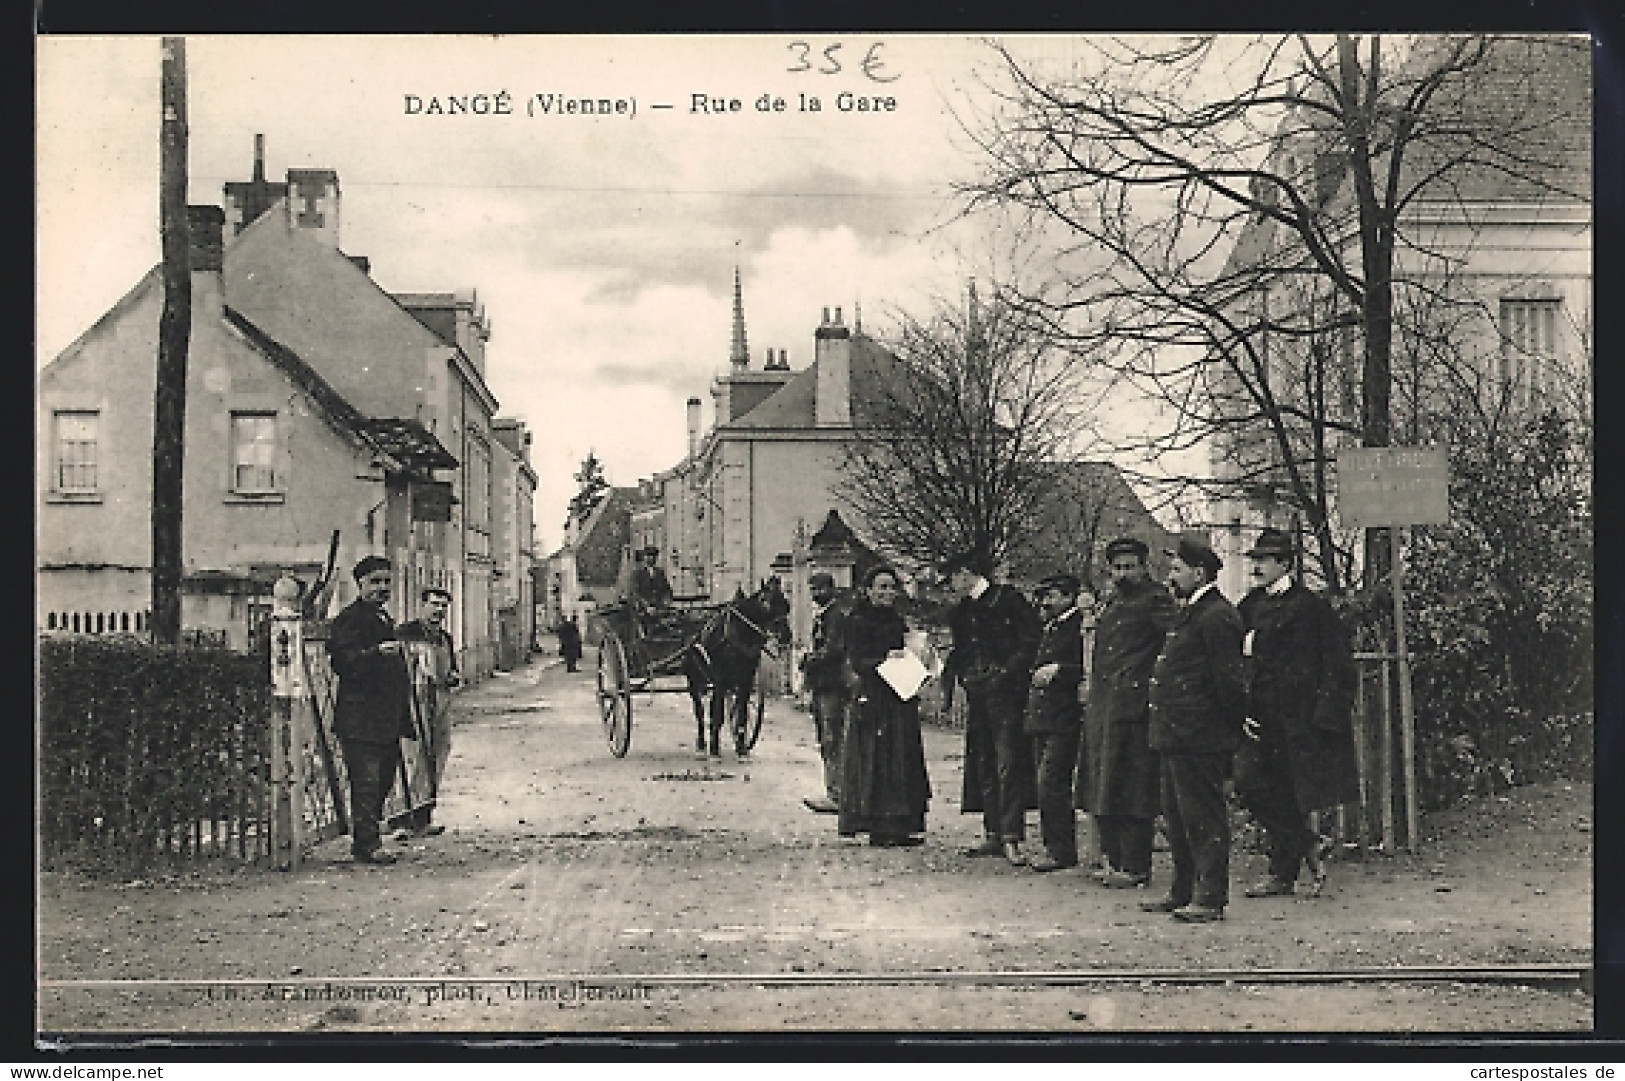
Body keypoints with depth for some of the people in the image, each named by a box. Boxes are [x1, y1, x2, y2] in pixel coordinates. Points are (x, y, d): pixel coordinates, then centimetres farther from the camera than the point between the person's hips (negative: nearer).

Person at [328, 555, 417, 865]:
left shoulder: (383, 618, 22)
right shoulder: (348, 619, -6)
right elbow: (343, 660, -19)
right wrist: (377, 652, -32)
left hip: (387, 721, 9)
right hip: (360, 721, -9)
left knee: (384, 780, 12)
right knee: (366, 781, -10)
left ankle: (364, 840, 20)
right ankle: (366, 844, -7)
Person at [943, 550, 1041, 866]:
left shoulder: (1008, 599, -3)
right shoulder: (961, 612, 19)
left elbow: (1033, 636, -7)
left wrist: (1008, 670, -12)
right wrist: (955, 671, 5)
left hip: (1006, 691, -7)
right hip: (976, 694, 7)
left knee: (1008, 763, -10)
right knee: (982, 765, 7)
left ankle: (1011, 838, -12)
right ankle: (993, 834, 12)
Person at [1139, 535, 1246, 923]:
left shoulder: (1216, 616, -15)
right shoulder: (1188, 614, 19)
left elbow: (1228, 680, -17)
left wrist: (1235, 724, -10)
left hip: (1200, 737, -11)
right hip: (1177, 737, 11)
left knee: (1203, 817, -5)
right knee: (1177, 816, 16)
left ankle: (1211, 898, 0)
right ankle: (1183, 892, 25)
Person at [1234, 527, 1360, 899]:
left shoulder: (1310, 606, -7)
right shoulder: (1250, 607, 12)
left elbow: (1338, 666, -7)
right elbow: (1236, 663, 16)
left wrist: (1326, 716, -13)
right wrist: (1241, 711, 6)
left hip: (1297, 721, -6)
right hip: (1260, 720, 7)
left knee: (1284, 795, -4)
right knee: (1248, 783, -2)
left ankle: (1283, 874, 7)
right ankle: (1309, 846, 11)